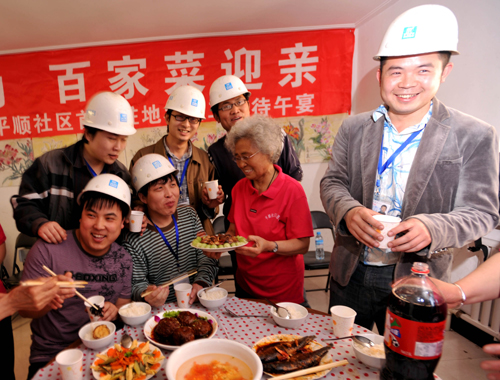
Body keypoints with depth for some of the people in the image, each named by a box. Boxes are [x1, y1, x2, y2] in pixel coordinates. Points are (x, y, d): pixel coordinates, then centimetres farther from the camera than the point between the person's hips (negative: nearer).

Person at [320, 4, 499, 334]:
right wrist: (349, 211, -22)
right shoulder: (353, 129, -1)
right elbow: (333, 183, 1)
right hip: (351, 273, 2)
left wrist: (432, 229, -28)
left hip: (416, 281, -1)